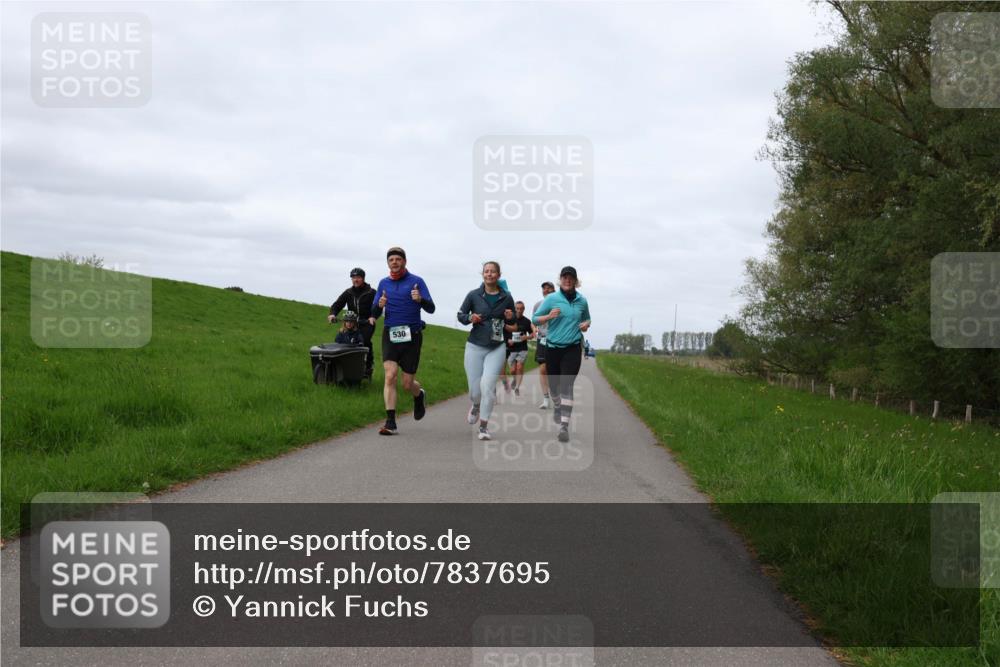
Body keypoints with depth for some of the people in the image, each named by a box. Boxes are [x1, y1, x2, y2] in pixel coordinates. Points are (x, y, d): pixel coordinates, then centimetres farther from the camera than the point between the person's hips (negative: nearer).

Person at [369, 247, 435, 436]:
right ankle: (390, 422, -14)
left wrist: (420, 300, -27)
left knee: (407, 383, 2)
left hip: (411, 335, -2)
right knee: (390, 376, -15)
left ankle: (419, 395, 38)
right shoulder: (383, 283, 10)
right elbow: (374, 314, 10)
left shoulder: (416, 281, 1)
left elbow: (431, 308, -5)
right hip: (390, 335, 2)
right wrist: (379, 305, -13)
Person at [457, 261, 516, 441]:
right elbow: (460, 314, 9)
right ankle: (476, 405, 40)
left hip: (497, 348, 0)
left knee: (487, 383, -20)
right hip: (475, 346, 1)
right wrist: (470, 319, -12)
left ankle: (484, 426, -7)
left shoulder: (506, 298, 2)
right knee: (475, 390, 1)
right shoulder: (474, 295, -1)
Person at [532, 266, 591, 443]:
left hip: (573, 349, -1)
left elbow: (587, 318, 22)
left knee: (567, 385, -14)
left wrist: (586, 324, -1)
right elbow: (535, 318, 0)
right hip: (553, 347, 1)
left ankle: (564, 426, -18)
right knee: (554, 383, 14)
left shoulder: (582, 301, 4)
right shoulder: (551, 299, -2)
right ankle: (557, 407, 48)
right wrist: (549, 316, -19)